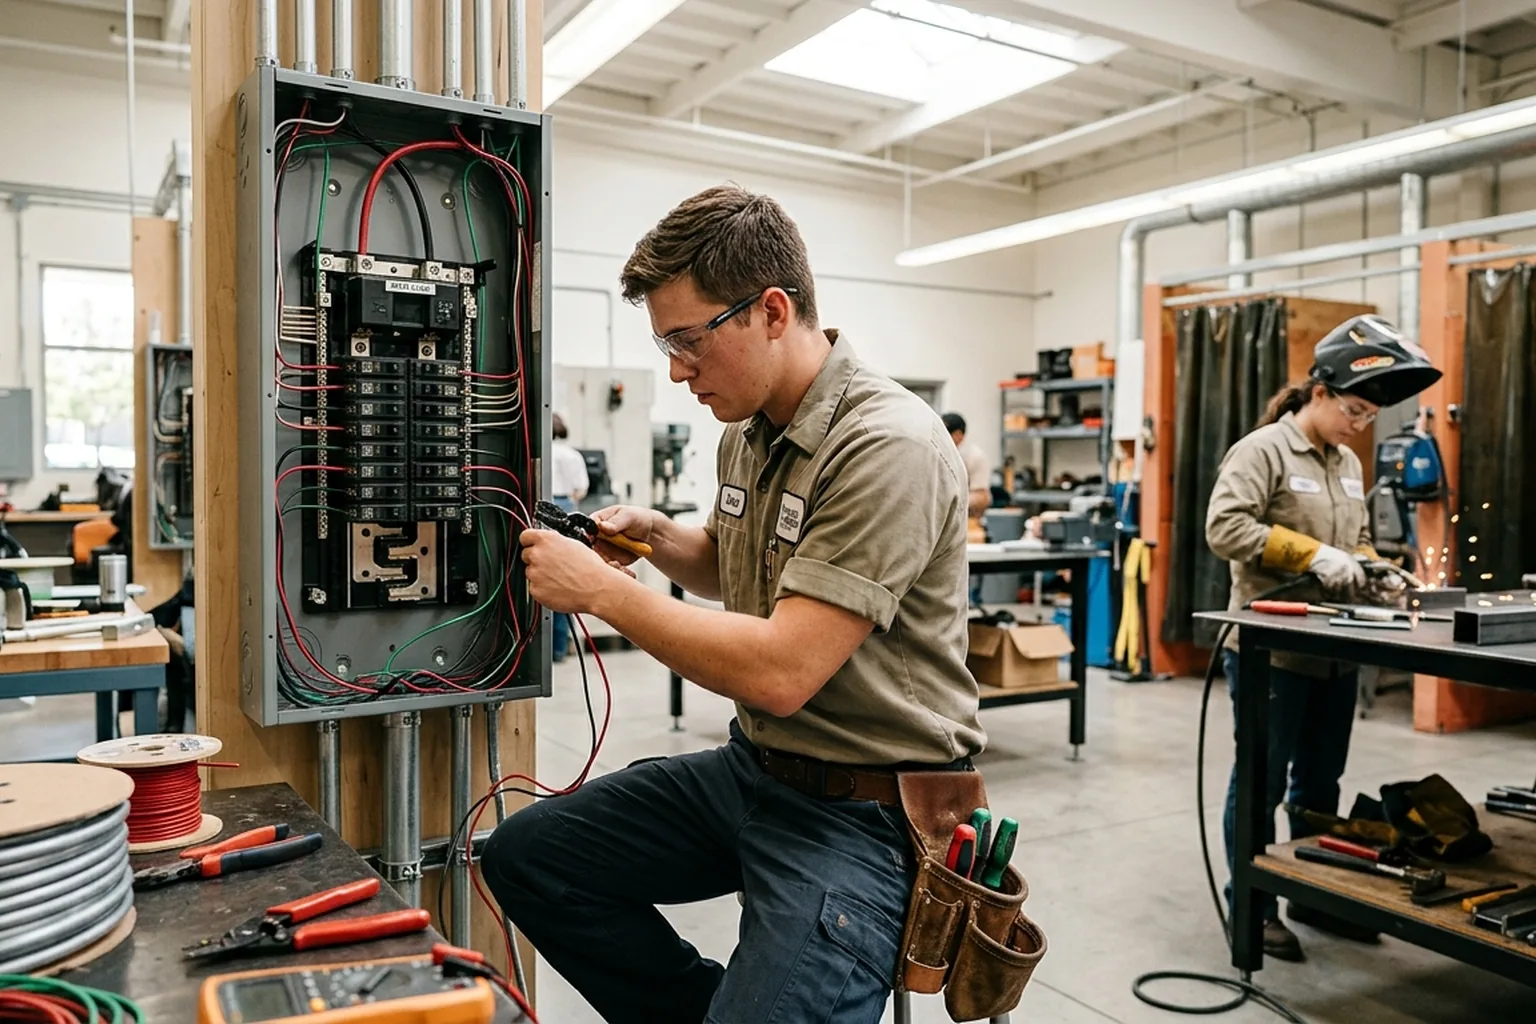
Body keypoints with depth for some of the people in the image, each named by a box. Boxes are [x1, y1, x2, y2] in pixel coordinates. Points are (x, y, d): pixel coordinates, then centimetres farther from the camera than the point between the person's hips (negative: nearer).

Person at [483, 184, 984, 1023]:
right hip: (752, 765, 9)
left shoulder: (887, 446, -22)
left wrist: (601, 589, -19)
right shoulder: (746, 433, 5)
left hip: (862, 807, -8)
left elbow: (780, 672, -28)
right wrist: (656, 536, 4)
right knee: (524, 856, 9)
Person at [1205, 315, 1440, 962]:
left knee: (1321, 781, 17)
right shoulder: (1263, 450, -11)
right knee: (1262, 782, 3)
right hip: (1272, 650, -8)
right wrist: (1312, 555, -24)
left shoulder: (1348, 463, 13)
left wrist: (1369, 565, 2)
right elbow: (1224, 527, -21)